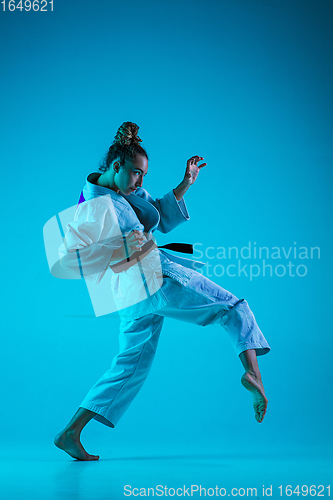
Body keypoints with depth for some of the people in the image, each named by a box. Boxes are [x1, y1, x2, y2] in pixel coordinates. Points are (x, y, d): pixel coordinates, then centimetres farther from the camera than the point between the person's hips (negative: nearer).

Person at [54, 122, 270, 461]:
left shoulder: (125, 194, 15)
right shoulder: (96, 207, -15)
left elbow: (161, 218, 25)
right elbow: (66, 258, -19)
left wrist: (185, 185, 17)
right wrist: (119, 251, -26)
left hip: (132, 298, 9)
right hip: (159, 280, -9)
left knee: (130, 366, 15)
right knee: (234, 308, 3)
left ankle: (71, 432, 12)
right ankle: (252, 373, -18)